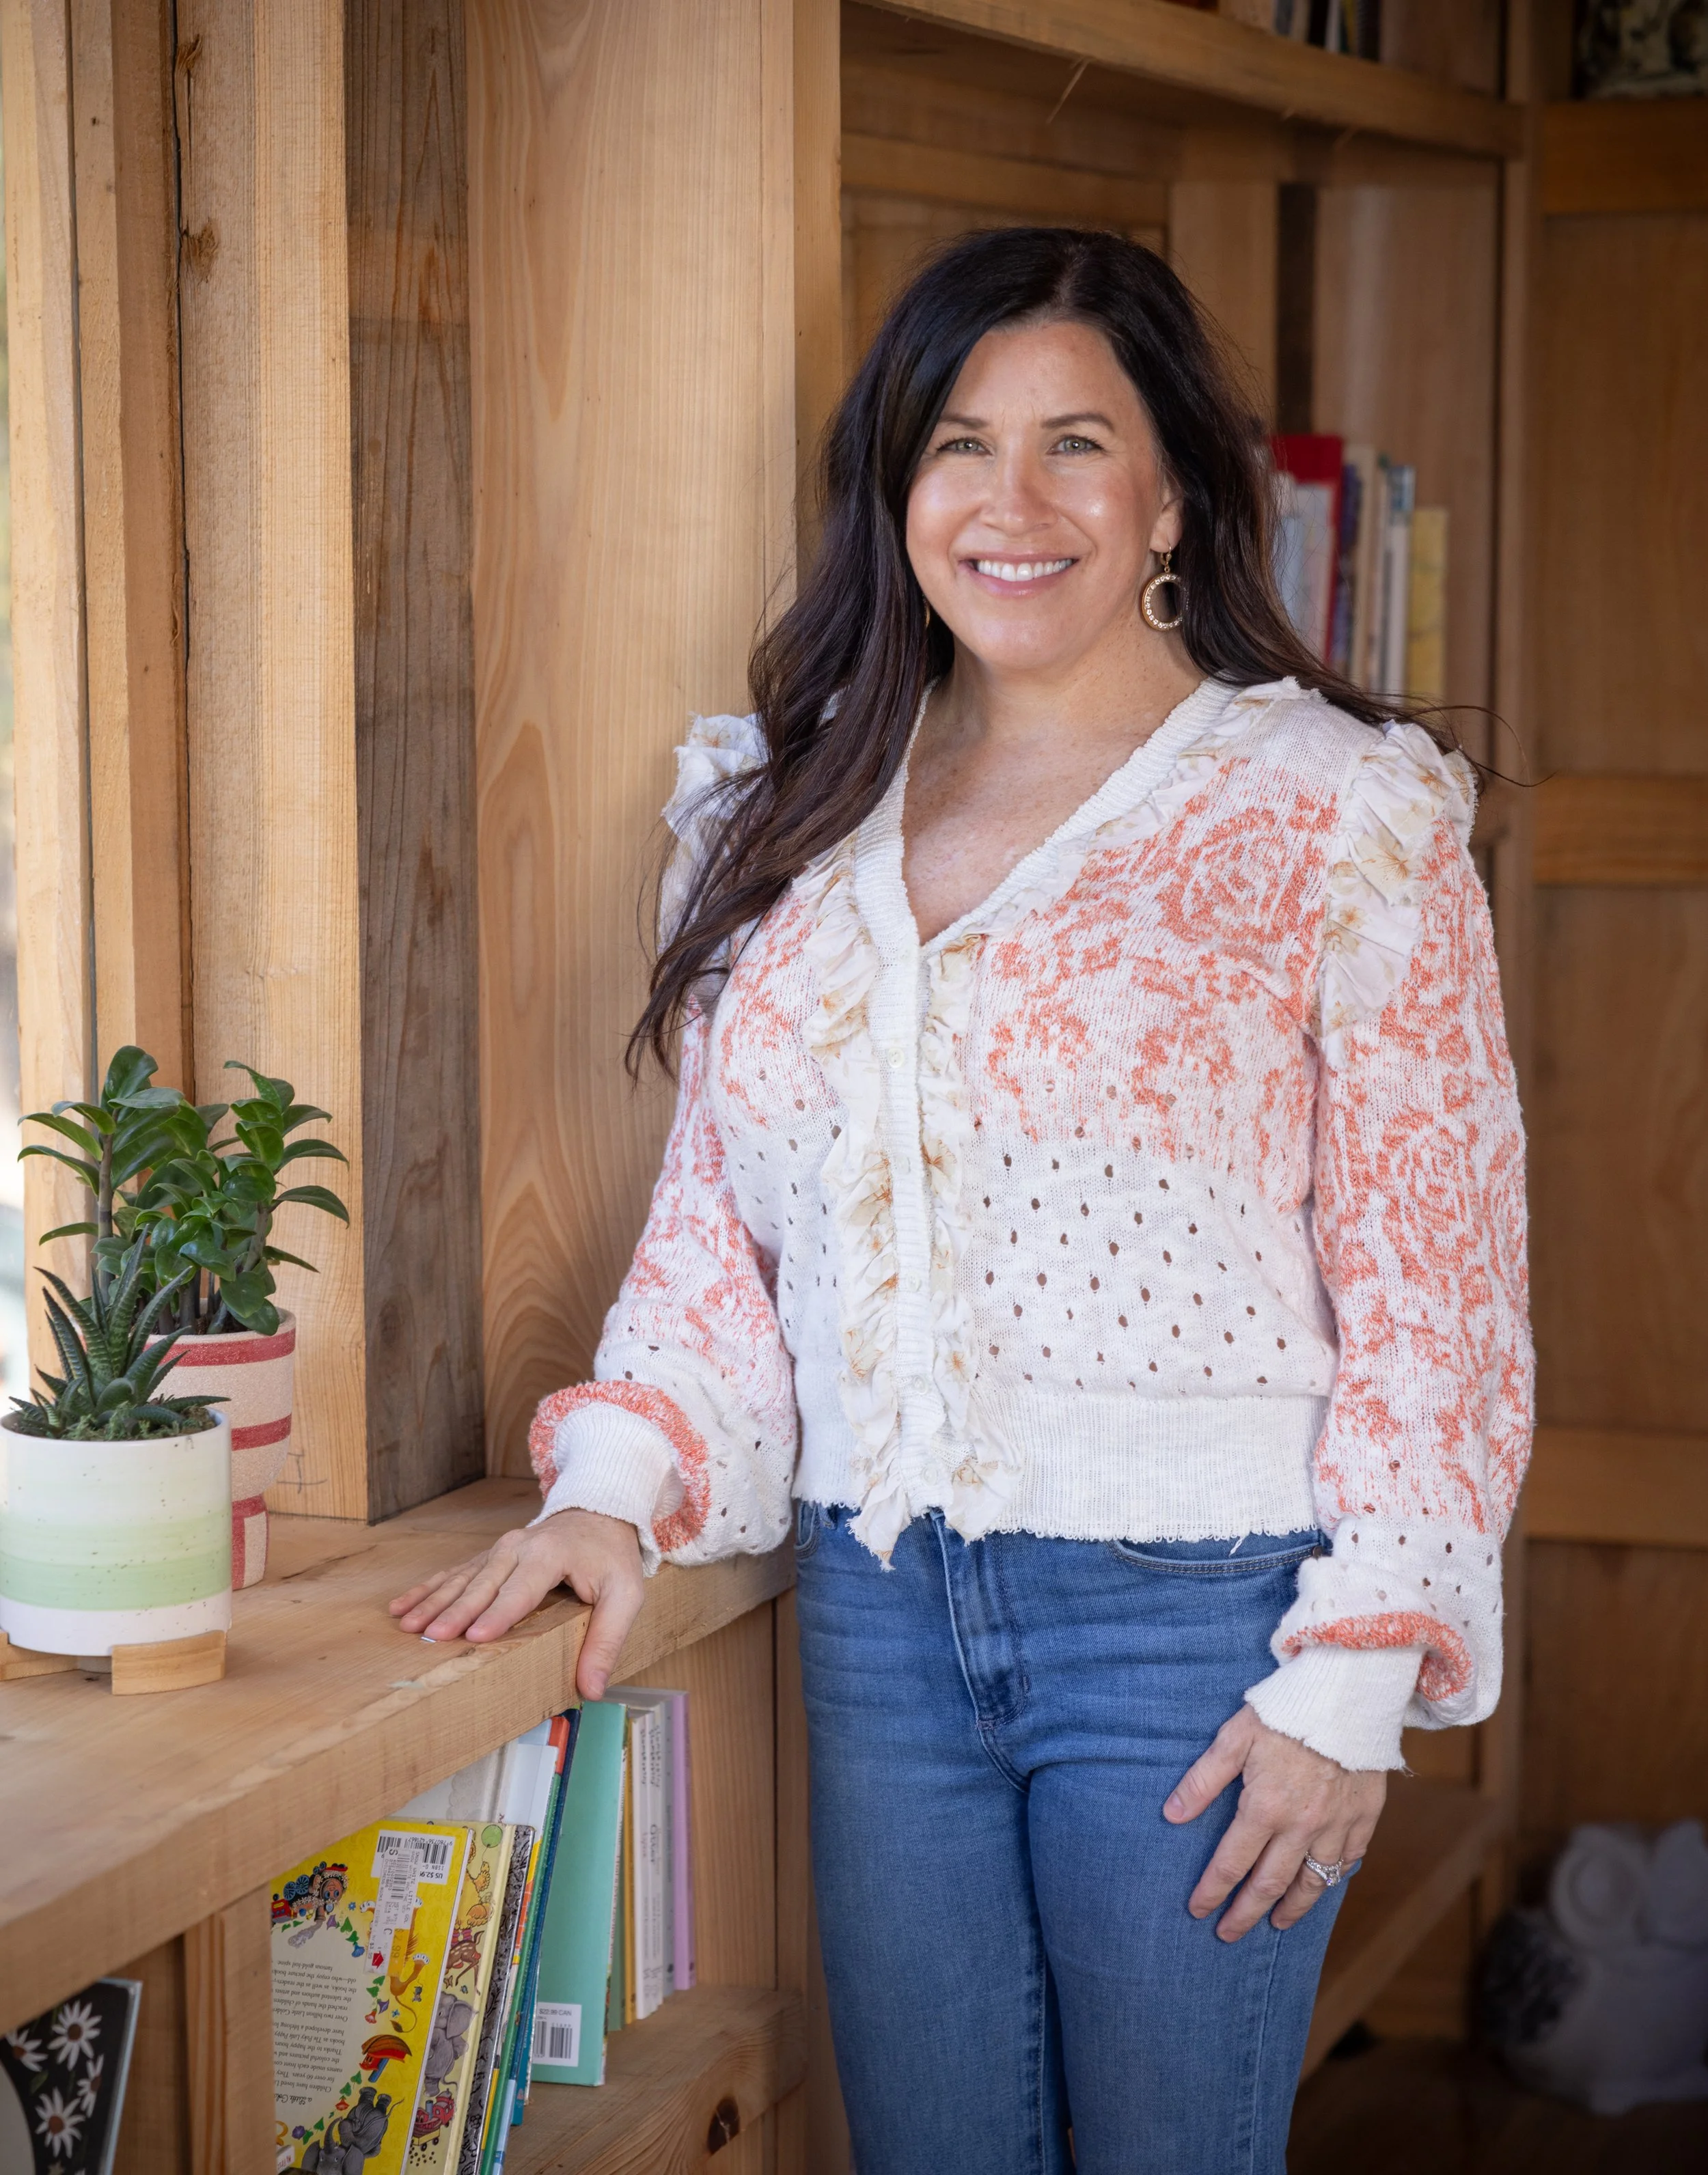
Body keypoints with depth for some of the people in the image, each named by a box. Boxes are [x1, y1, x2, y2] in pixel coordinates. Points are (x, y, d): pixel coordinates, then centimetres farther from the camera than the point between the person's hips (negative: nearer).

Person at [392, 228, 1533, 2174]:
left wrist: (1352, 1674, -12)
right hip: (879, 1596, 4)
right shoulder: (799, 814, 8)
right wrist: (615, 1487, -1)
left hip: (1194, 1610, -4)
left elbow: (1436, 1282, -8)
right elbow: (716, 1215, 13)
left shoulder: (1335, 811, -7)